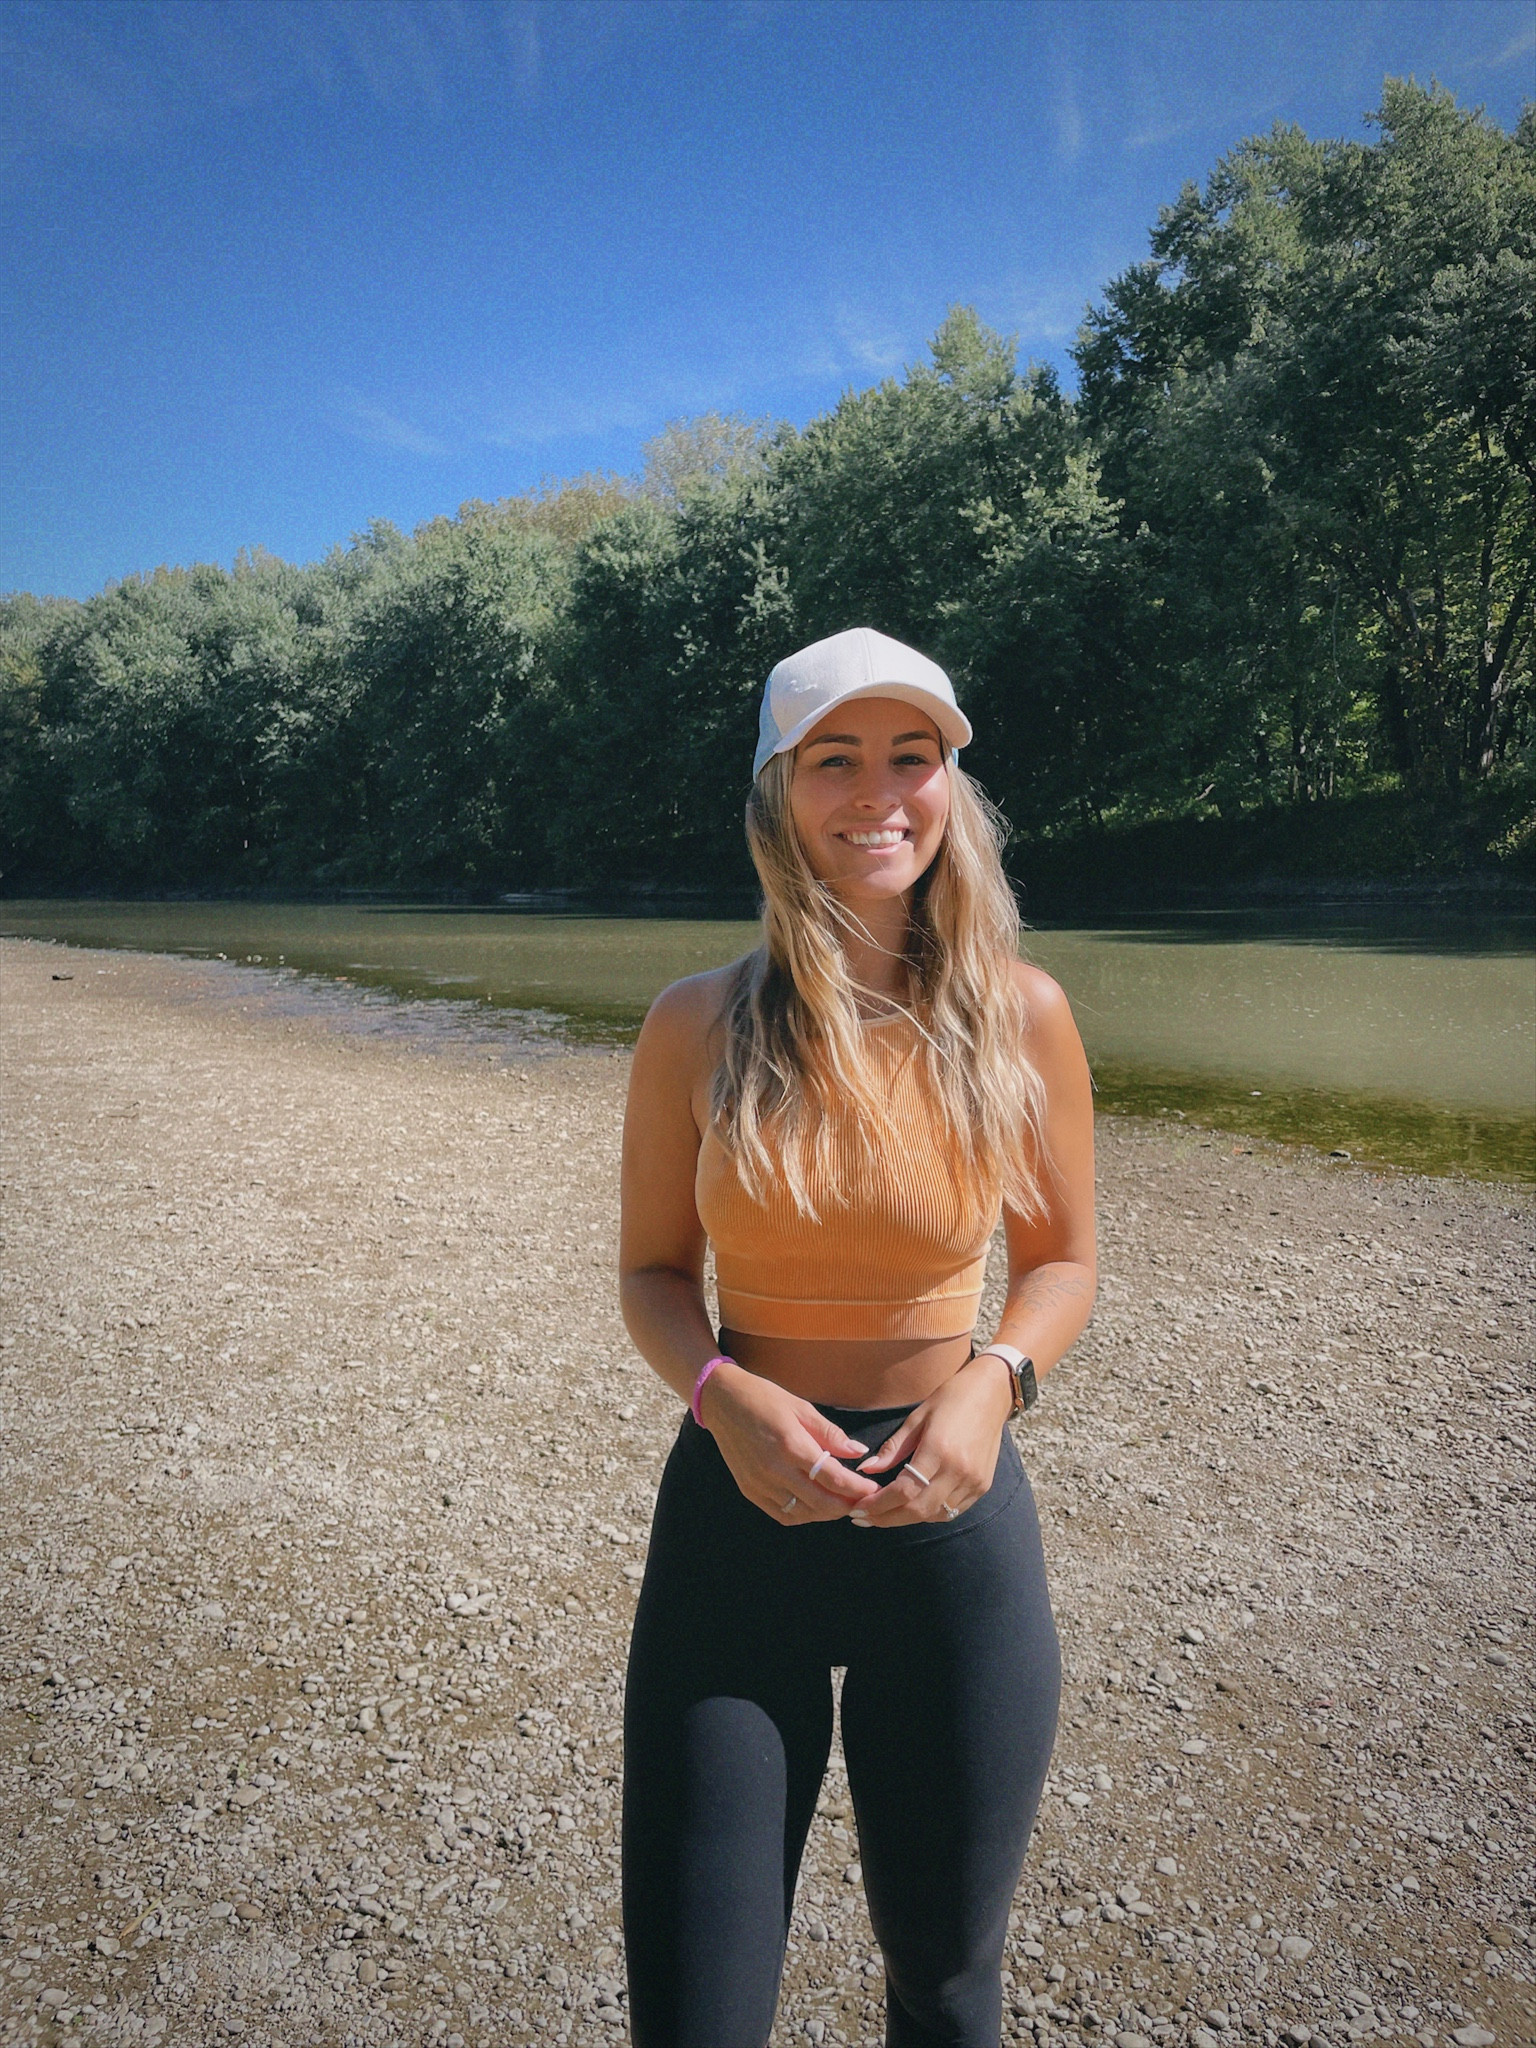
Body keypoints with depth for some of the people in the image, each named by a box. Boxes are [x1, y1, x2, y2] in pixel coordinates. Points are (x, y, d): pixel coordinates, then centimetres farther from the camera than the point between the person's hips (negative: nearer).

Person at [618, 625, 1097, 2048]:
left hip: (952, 1515, 1)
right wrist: (720, 1392, -16)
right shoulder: (699, 1026, -7)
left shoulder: (1021, 1017, -6)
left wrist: (997, 1378, -14)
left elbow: (1062, 1261, 5)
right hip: (736, 1510, 0)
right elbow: (652, 1268, 3)